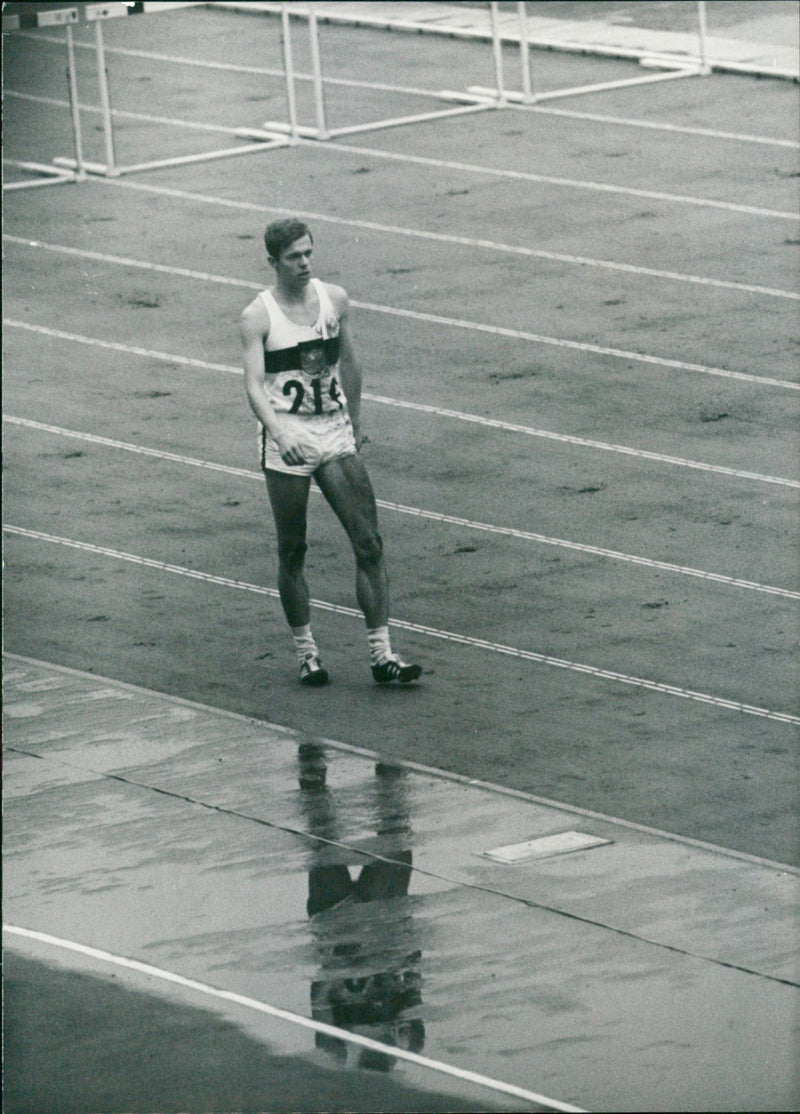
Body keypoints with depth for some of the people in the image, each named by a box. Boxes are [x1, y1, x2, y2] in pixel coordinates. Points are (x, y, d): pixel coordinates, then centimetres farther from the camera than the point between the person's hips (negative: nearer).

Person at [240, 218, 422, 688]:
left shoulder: (334, 299, 6)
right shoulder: (259, 316, -6)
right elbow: (254, 383, -16)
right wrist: (279, 433, -32)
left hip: (336, 437, 3)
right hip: (287, 442, -3)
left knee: (369, 543, -6)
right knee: (293, 552, 4)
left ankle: (382, 653, -6)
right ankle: (307, 651, 19)